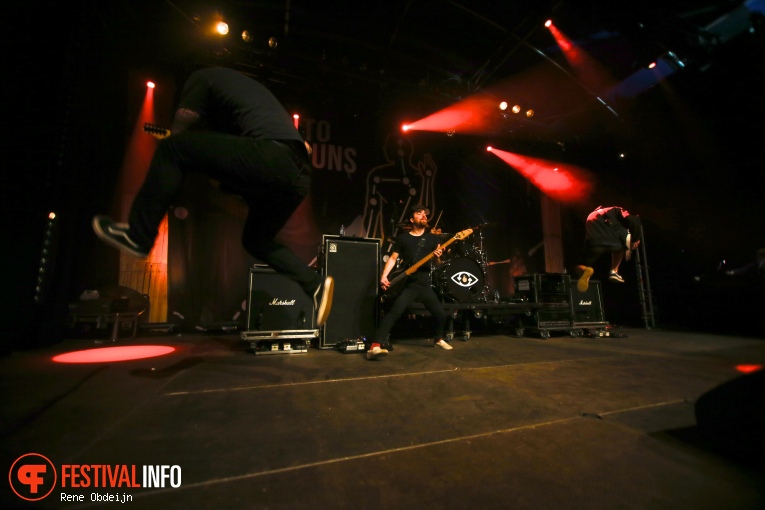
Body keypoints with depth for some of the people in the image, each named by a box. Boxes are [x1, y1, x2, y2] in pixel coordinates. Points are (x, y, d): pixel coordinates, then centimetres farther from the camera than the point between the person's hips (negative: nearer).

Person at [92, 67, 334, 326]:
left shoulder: (202, 77, 18)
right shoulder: (245, 85, 40)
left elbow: (177, 135, 13)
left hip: (272, 159, -8)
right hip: (298, 174, 9)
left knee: (171, 149, 2)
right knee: (256, 240, 23)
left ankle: (137, 235, 5)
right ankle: (315, 284, 13)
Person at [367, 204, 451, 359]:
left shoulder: (433, 238, 11)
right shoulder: (403, 237, 5)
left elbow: (435, 260, 3)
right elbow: (393, 258, 3)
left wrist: (437, 256, -22)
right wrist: (384, 276, -11)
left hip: (425, 284, 3)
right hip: (406, 283, -3)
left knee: (441, 314, 8)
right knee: (395, 312, -22)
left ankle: (438, 339, 37)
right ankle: (376, 346, -22)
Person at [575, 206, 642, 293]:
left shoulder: (591, 215, 36)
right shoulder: (618, 211, 23)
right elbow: (633, 220, 3)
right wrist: (635, 239, 14)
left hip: (594, 243, 2)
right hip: (612, 241, -1)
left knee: (580, 268, 19)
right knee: (621, 243, 36)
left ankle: (585, 271, -18)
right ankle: (614, 272, 25)